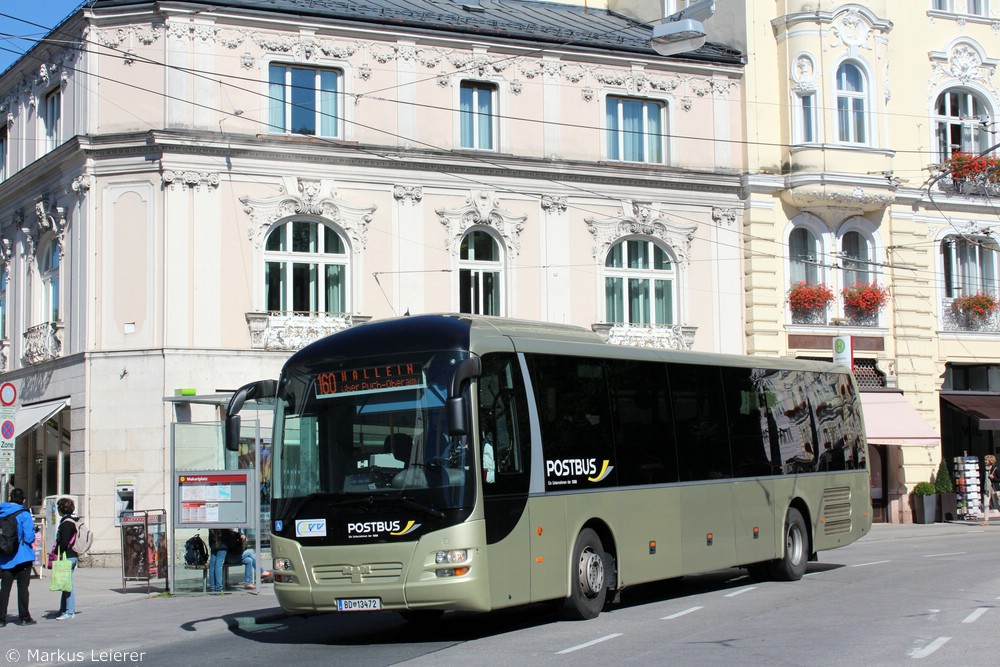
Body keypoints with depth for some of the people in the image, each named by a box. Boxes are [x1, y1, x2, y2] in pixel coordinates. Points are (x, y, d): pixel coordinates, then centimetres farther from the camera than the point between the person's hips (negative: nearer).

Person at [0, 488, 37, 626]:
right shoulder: (24, 514, -12)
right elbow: (29, 537, -17)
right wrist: (32, 542, 4)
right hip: (22, 556, -4)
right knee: (22, 587, 5)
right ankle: (24, 618, 8)